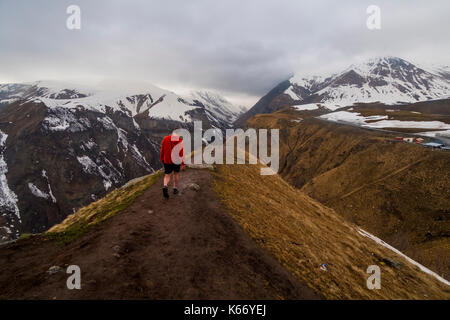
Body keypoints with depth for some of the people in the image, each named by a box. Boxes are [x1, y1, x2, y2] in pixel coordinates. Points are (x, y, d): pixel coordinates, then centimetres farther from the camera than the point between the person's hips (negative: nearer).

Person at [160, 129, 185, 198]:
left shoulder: (165, 139, 1)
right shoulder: (180, 140, -6)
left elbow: (162, 151, 5)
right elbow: (182, 153, -11)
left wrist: (161, 159, 18)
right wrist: (183, 164, -9)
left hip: (167, 161, 1)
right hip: (177, 161, -1)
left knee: (167, 175, 6)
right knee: (176, 173, 20)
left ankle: (165, 186, -22)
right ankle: (175, 189, 26)